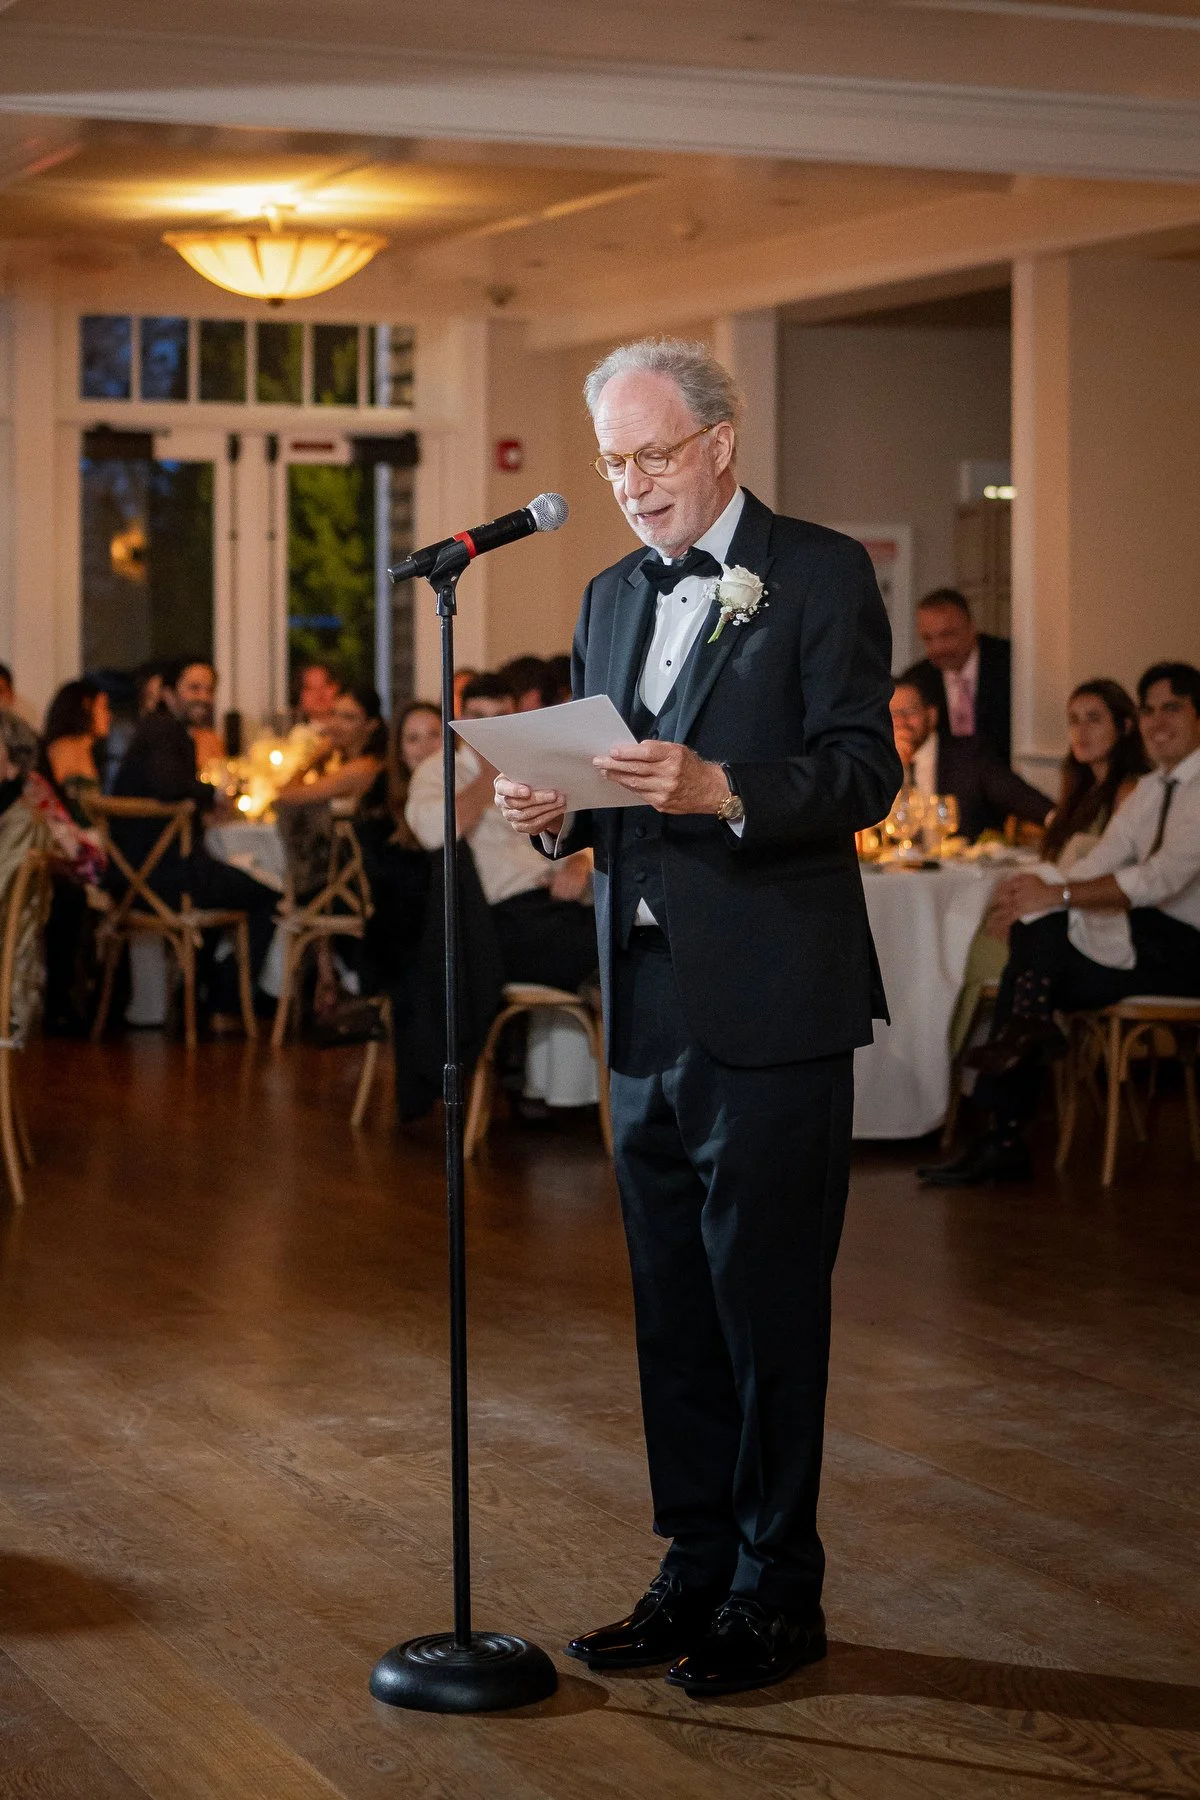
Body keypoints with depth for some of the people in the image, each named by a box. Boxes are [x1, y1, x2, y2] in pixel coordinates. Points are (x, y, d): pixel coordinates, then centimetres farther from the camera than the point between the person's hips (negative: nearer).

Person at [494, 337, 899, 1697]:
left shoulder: (821, 574, -3)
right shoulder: (612, 598, 17)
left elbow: (866, 769, -13)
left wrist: (719, 790, -27)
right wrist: (552, 811, -2)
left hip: (770, 1010, -7)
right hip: (649, 1009, 7)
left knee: (766, 1304, -1)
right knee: (674, 1310, 12)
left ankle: (777, 1593, 9)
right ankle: (697, 1571, 22)